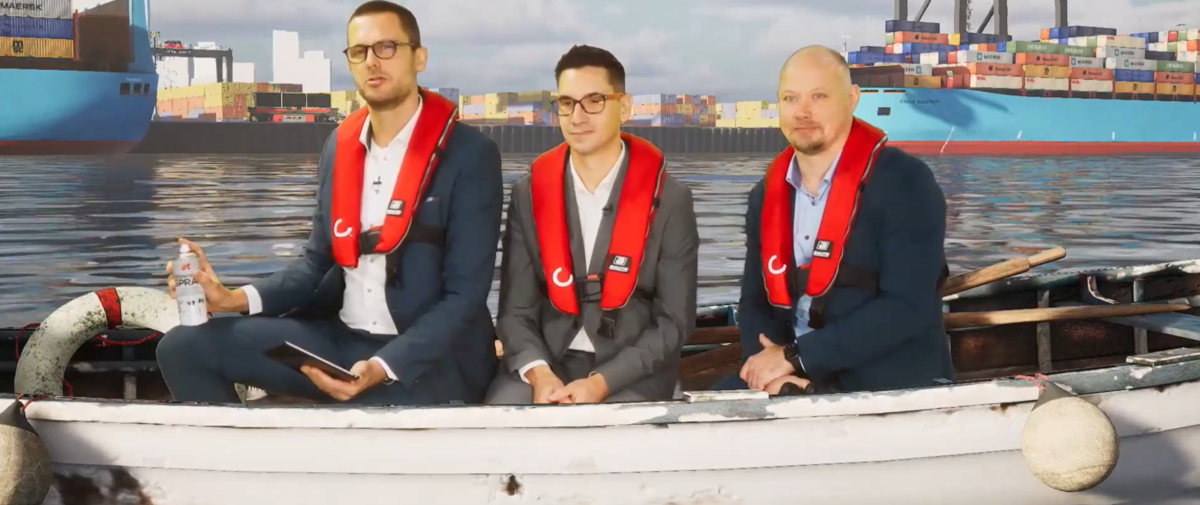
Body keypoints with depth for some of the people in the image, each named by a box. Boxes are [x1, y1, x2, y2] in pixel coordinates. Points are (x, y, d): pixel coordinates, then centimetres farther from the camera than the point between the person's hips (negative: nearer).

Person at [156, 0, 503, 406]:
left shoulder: (471, 155, -10)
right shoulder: (340, 146, 10)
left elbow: (465, 294, -14)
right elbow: (319, 263, 14)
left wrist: (381, 369, -26)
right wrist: (237, 298, -4)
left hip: (431, 356, -6)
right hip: (340, 339, 6)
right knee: (185, 346, -7)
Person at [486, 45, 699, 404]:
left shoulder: (669, 200, -4)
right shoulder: (528, 195, 3)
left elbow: (674, 321, -4)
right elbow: (515, 311, 3)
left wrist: (601, 382, -16)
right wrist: (539, 374, -16)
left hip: (630, 376, -1)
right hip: (545, 363, 2)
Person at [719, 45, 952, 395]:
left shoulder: (905, 183, -10)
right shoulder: (767, 195, 9)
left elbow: (906, 307, -17)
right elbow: (755, 301, 10)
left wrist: (796, 356, -16)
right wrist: (771, 368, -11)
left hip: (892, 389, -6)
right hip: (799, 381, 6)